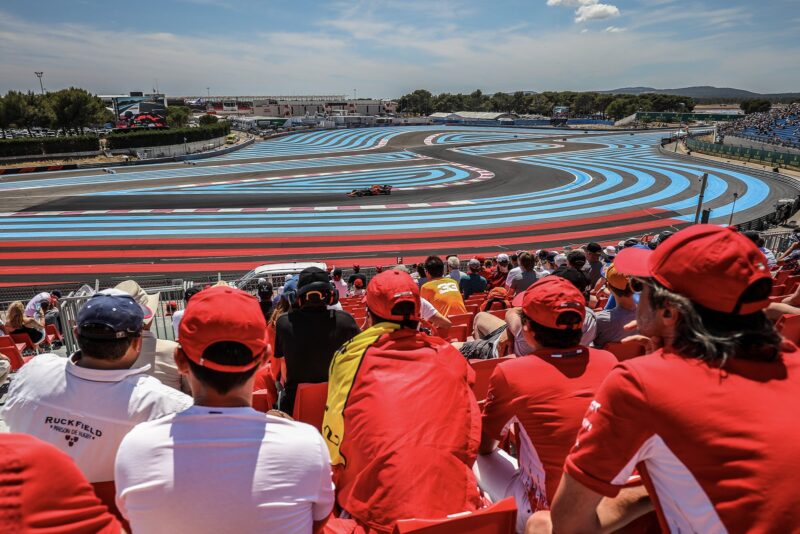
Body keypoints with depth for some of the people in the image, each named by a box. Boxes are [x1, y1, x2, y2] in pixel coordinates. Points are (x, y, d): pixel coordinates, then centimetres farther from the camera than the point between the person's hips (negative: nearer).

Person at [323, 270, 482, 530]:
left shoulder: (352, 354, 4)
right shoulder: (450, 356, 9)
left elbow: (334, 438, 11)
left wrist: (334, 484, 26)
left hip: (378, 511, -2)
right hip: (455, 504, 2)